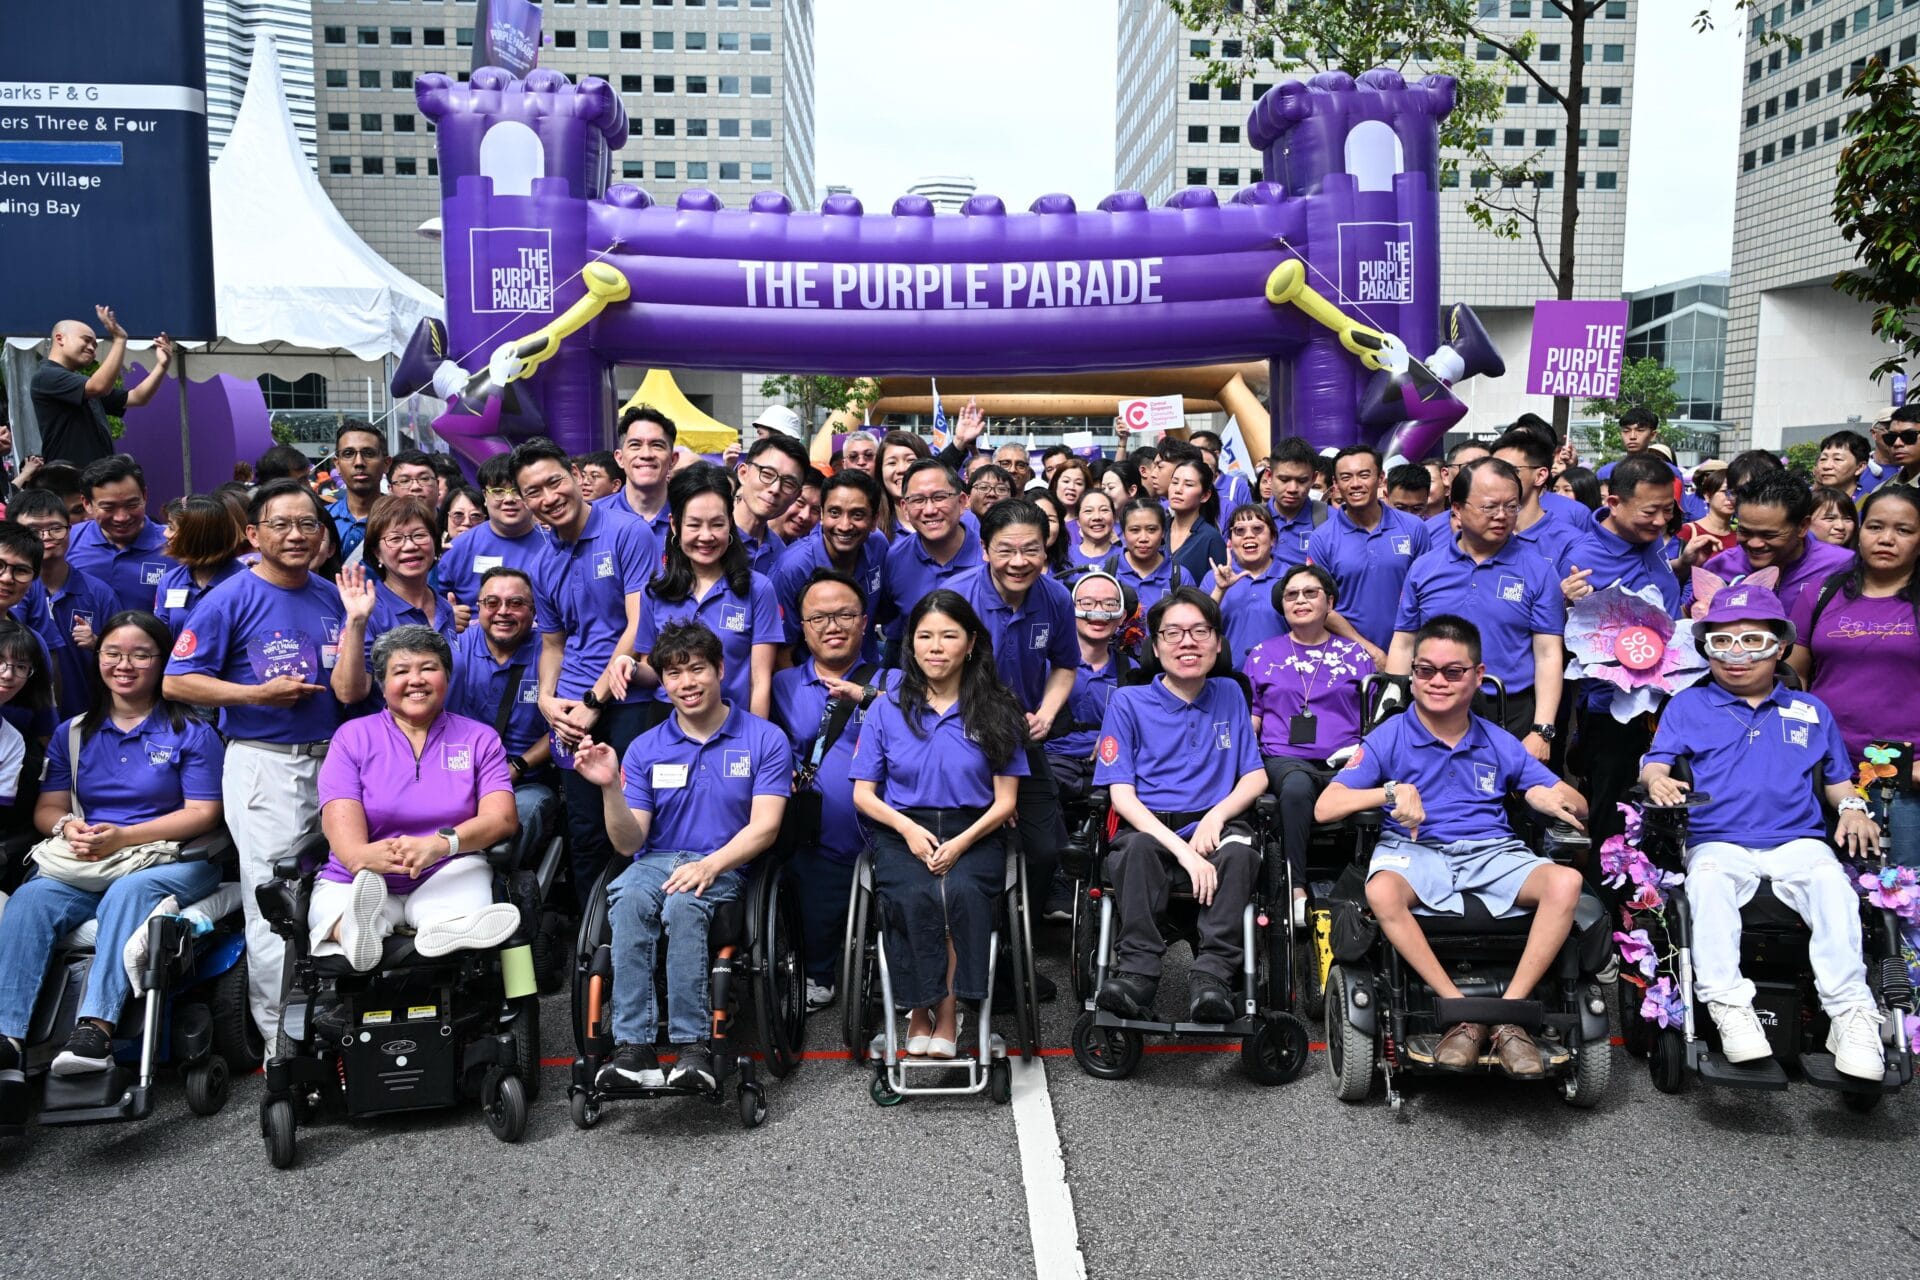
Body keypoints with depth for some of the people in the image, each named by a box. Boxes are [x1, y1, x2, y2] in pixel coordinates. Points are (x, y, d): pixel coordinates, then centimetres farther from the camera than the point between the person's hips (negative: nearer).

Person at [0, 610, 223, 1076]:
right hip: (84, 865, 4)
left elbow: (202, 813, -4)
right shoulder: (73, 733, 18)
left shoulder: (192, 733, 5)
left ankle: (96, 1028, -43)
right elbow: (46, 808, 14)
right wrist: (69, 827, -12)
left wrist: (123, 837, -16)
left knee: (128, 892, -36)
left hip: (172, 862, -3)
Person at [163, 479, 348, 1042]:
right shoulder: (231, 599, -6)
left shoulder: (332, 596, 9)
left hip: (331, 760, 5)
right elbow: (176, 681, -8)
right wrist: (258, 694, -16)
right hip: (264, 765, -5)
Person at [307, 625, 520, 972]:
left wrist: (441, 844, -26)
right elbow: (340, 820, -6)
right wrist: (362, 856, -32)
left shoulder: (480, 738, 11)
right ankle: (353, 926, -63)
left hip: (447, 878, 0)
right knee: (334, 904, -32)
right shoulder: (353, 737, 10)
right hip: (358, 882, 0)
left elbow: (501, 818, -4)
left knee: (472, 874, -33)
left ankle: (448, 928, -62)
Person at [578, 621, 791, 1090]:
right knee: (628, 898, -33)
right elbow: (629, 843, 5)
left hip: (724, 867, -2)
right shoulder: (645, 749, 11)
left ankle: (693, 1047, -34)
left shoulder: (764, 739, 4)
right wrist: (610, 788, -13)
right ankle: (633, 1048, -36)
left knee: (683, 902, -36)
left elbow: (764, 827, -5)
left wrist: (709, 865, -22)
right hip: (654, 861, 2)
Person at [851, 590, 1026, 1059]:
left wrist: (960, 843, -12)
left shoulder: (995, 711, 7)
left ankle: (946, 1014, -17)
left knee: (962, 892, -33)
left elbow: (1005, 801, 4)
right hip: (902, 833, 0)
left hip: (973, 833, 0)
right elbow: (863, 794, 7)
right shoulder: (887, 708, 9)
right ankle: (919, 1011, -13)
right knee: (914, 897, -31)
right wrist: (907, 828, -12)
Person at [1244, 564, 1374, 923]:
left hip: (1344, 761, 1)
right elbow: (1249, 720, 16)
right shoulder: (1263, 655, 18)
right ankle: (1296, 891, -33)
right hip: (1285, 758, 0)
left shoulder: (1355, 654, 18)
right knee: (1296, 787, -39)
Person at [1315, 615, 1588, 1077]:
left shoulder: (1498, 743, 16)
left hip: (1492, 853, 3)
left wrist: (1555, 799, -11)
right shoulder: (1389, 737, 6)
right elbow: (1325, 807, -5)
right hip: (1414, 851, -2)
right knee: (1381, 891, -37)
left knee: (1566, 881, -27)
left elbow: (1575, 804, 14)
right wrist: (1391, 792, -19)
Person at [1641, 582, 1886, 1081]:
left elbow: (1836, 777, 26)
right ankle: (1729, 1006, -40)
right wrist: (1656, 781, -18)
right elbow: (1656, 762, 6)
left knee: (1831, 881, -33)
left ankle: (1851, 1012, -35)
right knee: (1707, 882, -37)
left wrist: (1852, 807, 3)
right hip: (1719, 845, -1)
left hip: (1798, 842, 2)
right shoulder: (1687, 706, 16)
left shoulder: (1811, 711, 23)